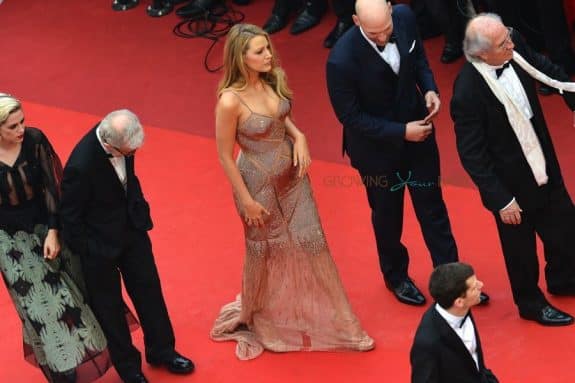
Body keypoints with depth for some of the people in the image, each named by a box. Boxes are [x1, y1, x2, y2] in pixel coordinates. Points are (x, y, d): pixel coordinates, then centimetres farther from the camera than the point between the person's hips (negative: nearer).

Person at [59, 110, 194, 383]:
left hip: (131, 228, 6)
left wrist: (141, 210, 10)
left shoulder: (120, 136, -18)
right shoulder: (81, 165, -37)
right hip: (100, 242, -6)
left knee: (148, 288, 20)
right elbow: (70, 215, -22)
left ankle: (161, 350, 42)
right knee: (109, 304, 15)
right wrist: (86, 253, -11)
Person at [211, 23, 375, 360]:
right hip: (261, 184, -6)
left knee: (310, 244, 15)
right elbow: (225, 156, -19)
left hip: (292, 174, 6)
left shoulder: (271, 81, -9)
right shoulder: (231, 101, -29)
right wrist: (246, 201, -14)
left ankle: (328, 320, 32)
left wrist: (298, 136, -7)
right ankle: (264, 321, 43)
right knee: (268, 253, 16)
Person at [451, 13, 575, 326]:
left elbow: (549, 70, 6)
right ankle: (531, 303, 43)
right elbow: (472, 155, -24)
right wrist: (501, 200, -19)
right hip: (512, 184, -6)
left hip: (544, 168, 7)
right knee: (520, 246, 16)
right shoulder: (467, 93, -33)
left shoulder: (515, 47, -16)